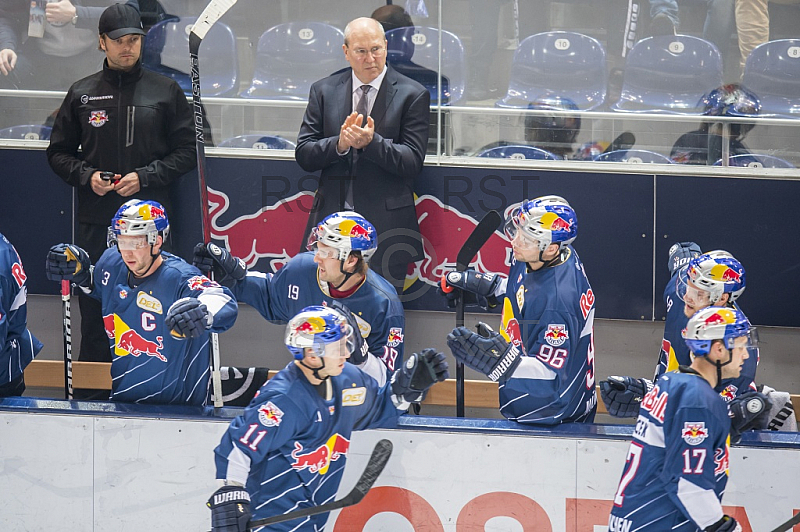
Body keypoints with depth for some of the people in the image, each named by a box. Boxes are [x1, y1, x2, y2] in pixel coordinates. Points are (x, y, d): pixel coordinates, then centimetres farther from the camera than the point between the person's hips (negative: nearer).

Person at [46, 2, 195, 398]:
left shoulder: (166, 92, 7)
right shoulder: (82, 94, 10)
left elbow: (187, 151, 5)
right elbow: (58, 153, 14)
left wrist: (145, 177, -8)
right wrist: (86, 176, -5)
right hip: (95, 220, 1)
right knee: (93, 307, 3)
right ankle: (90, 393, 8)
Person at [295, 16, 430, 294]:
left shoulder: (412, 95, 1)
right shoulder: (323, 91, 11)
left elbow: (412, 162, -4)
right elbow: (304, 155, 6)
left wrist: (371, 142, -20)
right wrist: (339, 144, -14)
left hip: (386, 225, -3)